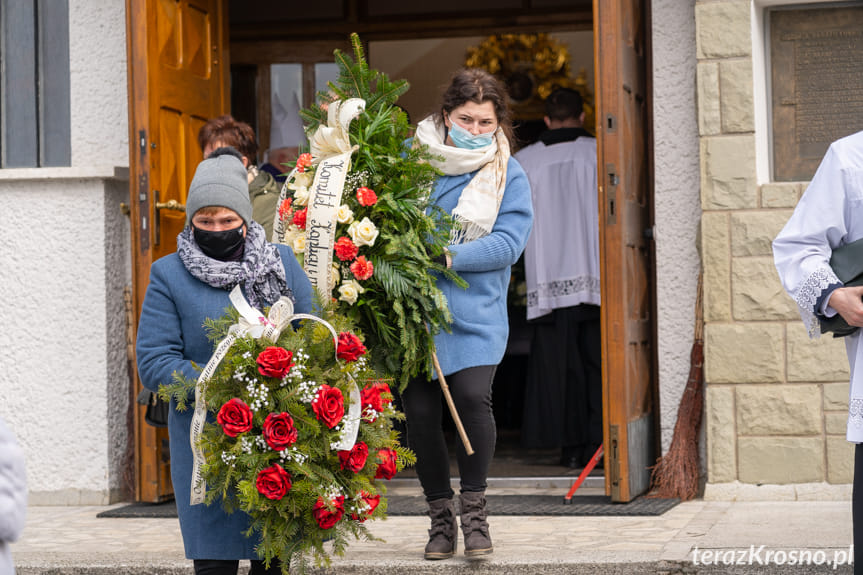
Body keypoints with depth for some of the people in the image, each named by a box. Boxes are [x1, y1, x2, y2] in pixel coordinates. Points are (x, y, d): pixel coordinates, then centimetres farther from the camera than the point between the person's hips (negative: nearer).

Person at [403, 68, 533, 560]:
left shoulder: (508, 174, 2)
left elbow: (509, 242, -9)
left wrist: (447, 256, -19)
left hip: (474, 313, -2)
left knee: (472, 396, -19)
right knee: (420, 410, 0)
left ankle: (474, 508, -1)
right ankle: (440, 516, 18)